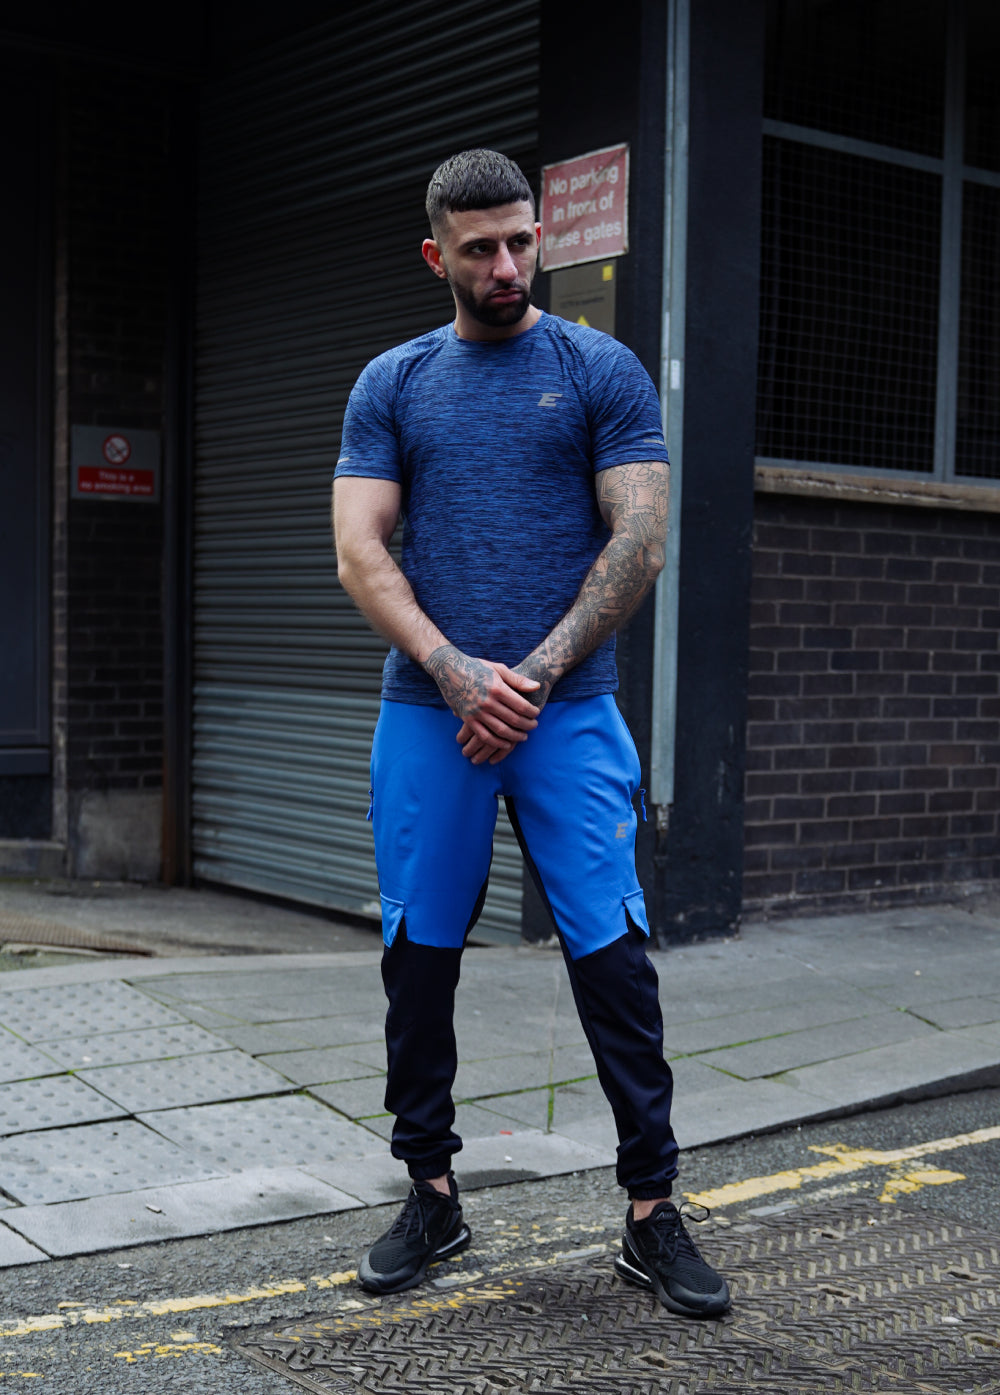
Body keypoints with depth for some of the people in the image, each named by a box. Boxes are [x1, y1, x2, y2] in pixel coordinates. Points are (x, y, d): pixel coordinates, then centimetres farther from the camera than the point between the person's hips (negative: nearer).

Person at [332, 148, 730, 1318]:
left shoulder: (602, 373, 6)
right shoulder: (392, 385, 11)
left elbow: (638, 543, -2)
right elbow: (360, 554, 2)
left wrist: (535, 675, -11)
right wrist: (457, 673, -12)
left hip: (568, 711, -2)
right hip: (426, 714, 2)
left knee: (612, 955, -4)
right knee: (418, 958, 6)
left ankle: (652, 1212, 7)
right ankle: (432, 1195, 21)